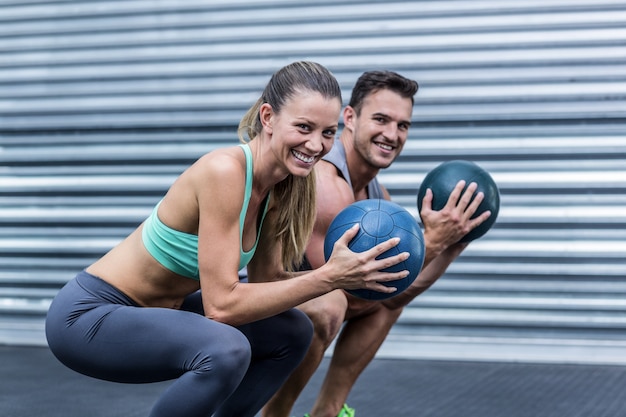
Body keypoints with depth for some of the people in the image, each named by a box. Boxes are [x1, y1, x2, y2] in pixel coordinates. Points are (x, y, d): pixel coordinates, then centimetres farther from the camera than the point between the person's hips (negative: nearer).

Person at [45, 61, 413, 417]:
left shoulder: (284, 185, -3)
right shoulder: (225, 171, -28)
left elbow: (267, 281, 4)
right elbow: (221, 304, -29)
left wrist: (344, 275, -10)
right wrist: (327, 278, -28)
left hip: (158, 310, 9)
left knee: (293, 333, 10)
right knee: (225, 350, -32)